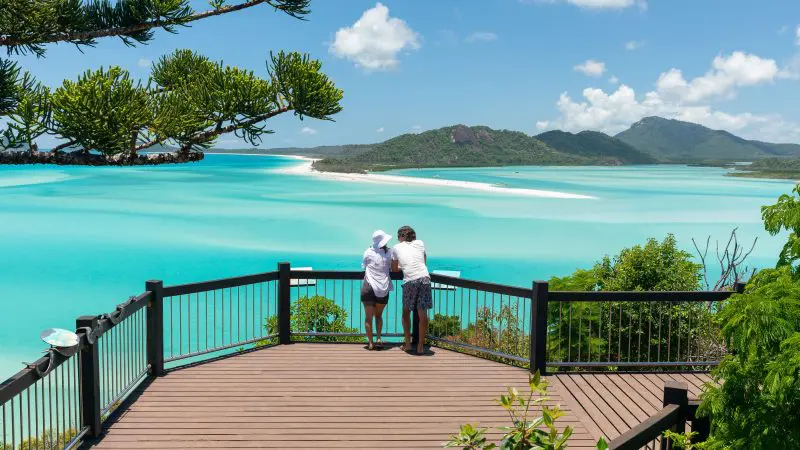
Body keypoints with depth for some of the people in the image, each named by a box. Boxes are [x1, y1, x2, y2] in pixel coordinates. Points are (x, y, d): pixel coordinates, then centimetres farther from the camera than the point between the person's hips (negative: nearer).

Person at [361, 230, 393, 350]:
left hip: (369, 287, -2)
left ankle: (371, 343, 3)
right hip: (383, 289, 2)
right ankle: (378, 338, 5)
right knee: (379, 315, 20)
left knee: (368, 317, 6)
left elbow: (364, 267, 9)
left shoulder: (368, 252, -4)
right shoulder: (390, 252, -2)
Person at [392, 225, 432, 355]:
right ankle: (420, 346, 11)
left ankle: (408, 343, 22)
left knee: (406, 313, 19)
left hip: (409, 282, -1)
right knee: (423, 314, 7)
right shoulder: (420, 243, 19)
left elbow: (394, 269, 25)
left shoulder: (396, 248, 16)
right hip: (424, 278, 1)